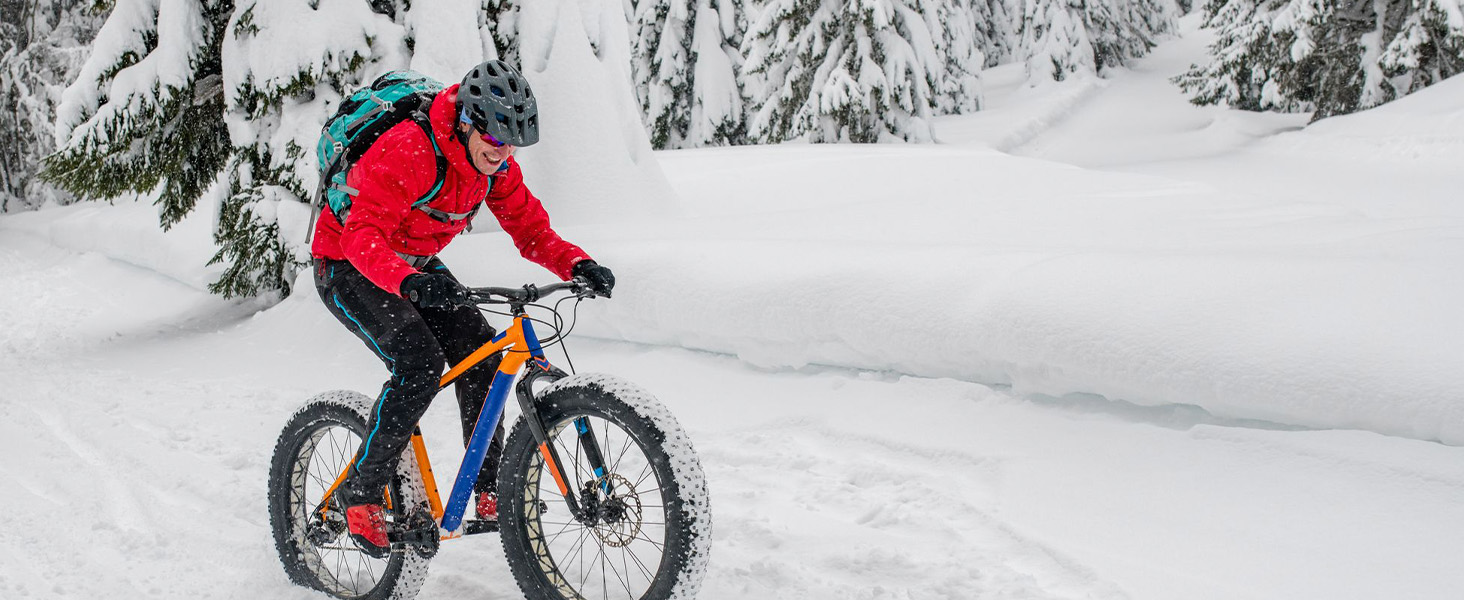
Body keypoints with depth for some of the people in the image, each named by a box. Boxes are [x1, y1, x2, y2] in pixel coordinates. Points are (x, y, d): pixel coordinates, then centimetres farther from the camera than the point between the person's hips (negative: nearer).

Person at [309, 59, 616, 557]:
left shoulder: (495, 163, -9)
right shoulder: (408, 151, -33)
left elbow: (531, 230, -4)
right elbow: (364, 235, -41)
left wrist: (578, 264, -24)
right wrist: (409, 282, -59)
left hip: (416, 266, 7)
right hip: (348, 267, -7)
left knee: (480, 353, -12)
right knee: (420, 363, -27)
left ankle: (489, 488, 0)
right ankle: (361, 490, -12)